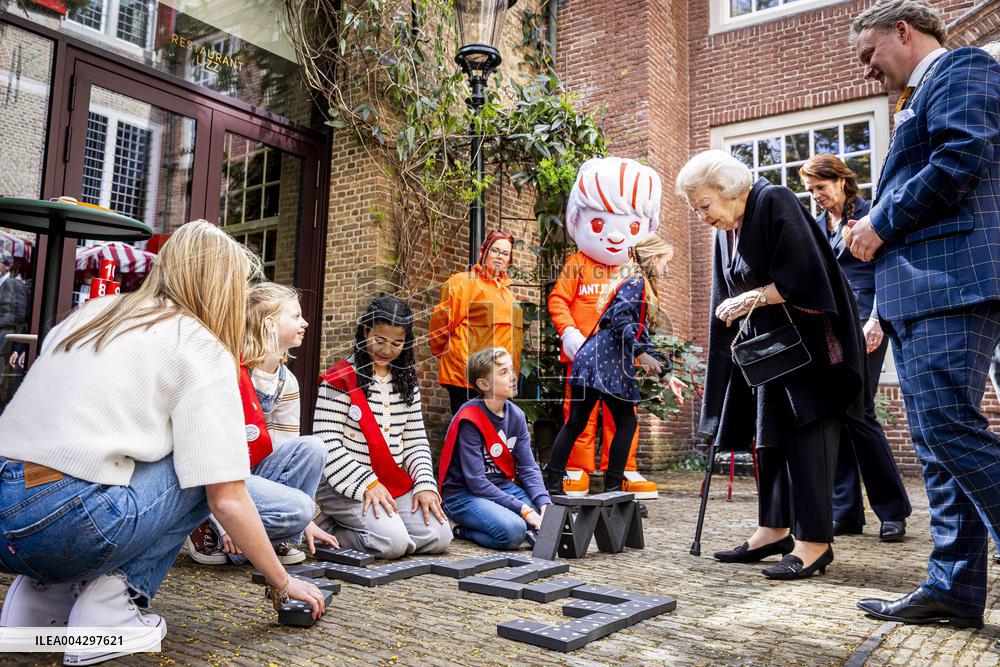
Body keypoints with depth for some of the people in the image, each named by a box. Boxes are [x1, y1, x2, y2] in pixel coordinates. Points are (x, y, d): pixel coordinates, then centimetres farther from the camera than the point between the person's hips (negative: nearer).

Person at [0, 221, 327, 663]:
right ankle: (107, 610, -1)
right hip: (59, 523, -8)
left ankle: (39, 600, 17)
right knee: (200, 469, 9)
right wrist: (282, 584, 5)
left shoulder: (94, 312, 17)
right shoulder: (203, 349, -4)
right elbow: (228, 500, -8)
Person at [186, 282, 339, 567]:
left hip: (251, 470, 7)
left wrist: (306, 521, 2)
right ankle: (211, 533, -4)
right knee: (297, 507, -25)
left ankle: (278, 540, -3)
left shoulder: (287, 382, 5)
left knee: (312, 447, -17)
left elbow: (287, 449, 6)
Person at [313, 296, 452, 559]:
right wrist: (367, 484, -19)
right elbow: (327, 444, -13)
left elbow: (416, 440, 12)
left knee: (439, 537, -11)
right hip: (346, 484, -7)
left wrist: (425, 484, -3)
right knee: (393, 542, -27)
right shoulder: (340, 380, -8)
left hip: (396, 483, 7)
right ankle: (328, 527, 1)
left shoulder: (406, 382, 11)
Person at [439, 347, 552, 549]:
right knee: (513, 531, -32)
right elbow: (475, 481, -21)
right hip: (463, 494, -7)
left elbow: (528, 467, 2)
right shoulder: (470, 420, -18)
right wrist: (523, 509, -22)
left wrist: (545, 503, -16)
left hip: (502, 486, 7)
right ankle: (465, 531, -3)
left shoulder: (516, 415, 3)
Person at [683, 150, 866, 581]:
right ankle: (774, 530, 18)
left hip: (810, 342, -8)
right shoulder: (726, 231, 11)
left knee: (806, 436, -9)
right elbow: (729, 302, 15)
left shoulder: (775, 203, -13)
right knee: (768, 435, 9)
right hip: (769, 347, 8)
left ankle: (814, 542, -3)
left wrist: (754, 297, -18)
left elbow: (804, 273, -21)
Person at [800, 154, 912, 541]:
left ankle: (893, 511, 3)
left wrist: (876, 320, -19)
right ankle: (846, 512, 5)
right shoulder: (816, 225, 17)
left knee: (857, 410, -12)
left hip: (862, 322, -6)